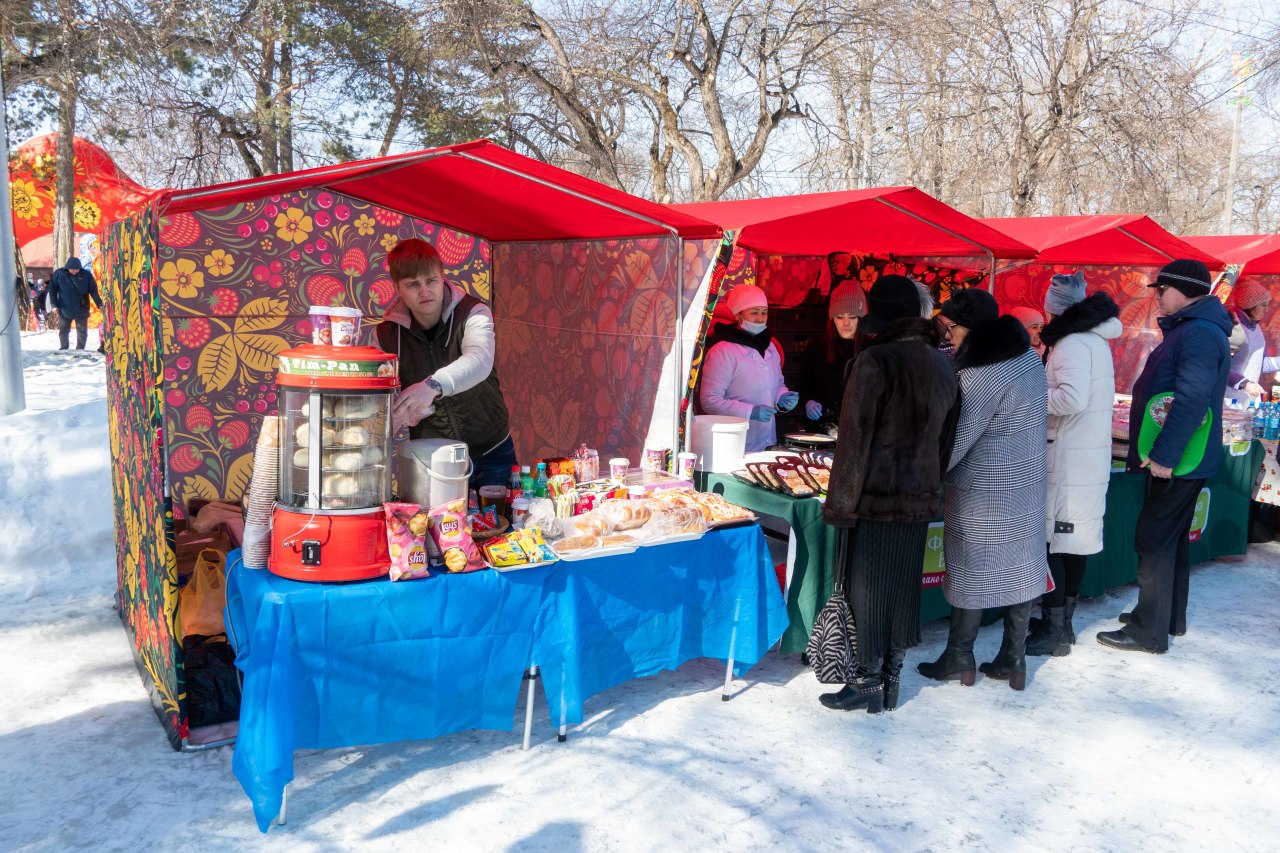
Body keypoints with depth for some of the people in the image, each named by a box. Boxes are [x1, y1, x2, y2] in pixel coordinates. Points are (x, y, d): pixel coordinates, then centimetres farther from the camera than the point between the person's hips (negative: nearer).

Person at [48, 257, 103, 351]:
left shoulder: (86, 275, -6)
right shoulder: (58, 274, -6)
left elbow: (94, 291, -3)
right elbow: (52, 289, 1)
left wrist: (99, 304, -10)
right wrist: (54, 305, -5)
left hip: (82, 310, 0)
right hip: (64, 309, 0)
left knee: (82, 331, 6)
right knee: (63, 330, 8)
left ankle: (80, 349, 16)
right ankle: (63, 348, 19)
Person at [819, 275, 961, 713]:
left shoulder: (876, 362, -16)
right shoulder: (943, 365, 7)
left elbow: (855, 439, -16)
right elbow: (946, 439, 13)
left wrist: (840, 503, -10)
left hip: (877, 500, -7)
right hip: (921, 499, 7)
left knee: (867, 591, 5)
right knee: (903, 588, 14)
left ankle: (868, 683, 15)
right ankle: (891, 679, 26)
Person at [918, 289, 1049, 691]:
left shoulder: (982, 374, -23)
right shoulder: (1029, 357, 4)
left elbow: (954, 442, -21)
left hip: (984, 496, -8)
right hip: (1027, 488, 8)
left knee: (972, 573, 6)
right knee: (1020, 569, 12)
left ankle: (959, 659, 20)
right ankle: (1013, 660, 22)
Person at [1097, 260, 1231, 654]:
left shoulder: (1200, 333, -18)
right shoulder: (1188, 329, 15)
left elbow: (1192, 401, -27)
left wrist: (1163, 454, -26)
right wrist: (1158, 453, 21)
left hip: (1176, 462, -11)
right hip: (1176, 459, 11)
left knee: (1154, 540, -6)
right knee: (1171, 538, 18)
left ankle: (1150, 632, 2)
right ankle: (1170, 618, 30)